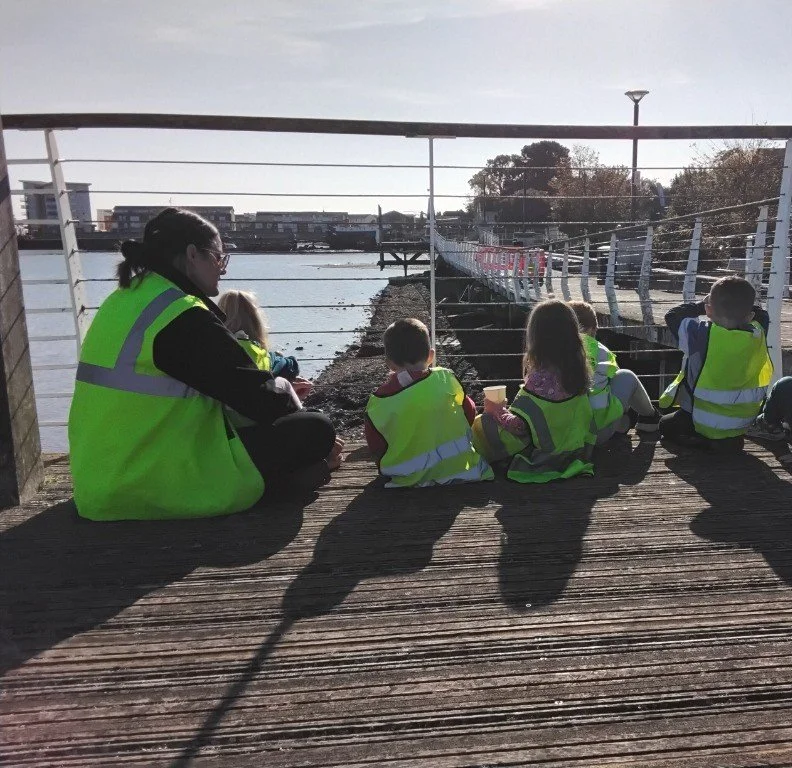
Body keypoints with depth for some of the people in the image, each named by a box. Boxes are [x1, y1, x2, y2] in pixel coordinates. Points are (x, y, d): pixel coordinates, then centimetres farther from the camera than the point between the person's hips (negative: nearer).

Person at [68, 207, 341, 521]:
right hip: (168, 489, -9)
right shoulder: (184, 318, -18)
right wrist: (287, 394, 8)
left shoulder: (123, 299, 10)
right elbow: (253, 394, -13)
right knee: (316, 429, -7)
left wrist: (276, 386, 15)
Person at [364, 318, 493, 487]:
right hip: (460, 471, 0)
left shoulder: (377, 403, -10)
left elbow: (377, 450, 2)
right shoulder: (446, 379, -9)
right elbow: (470, 414, 8)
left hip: (410, 479, 1)